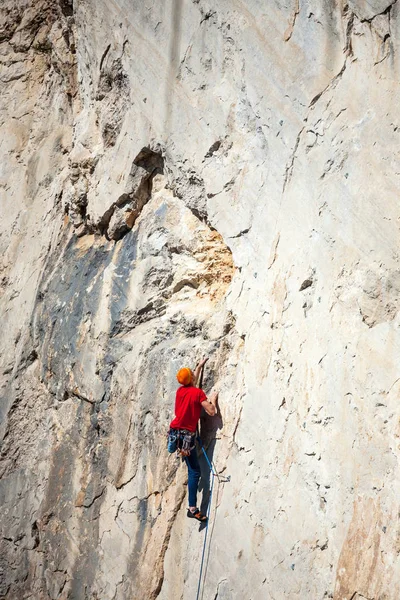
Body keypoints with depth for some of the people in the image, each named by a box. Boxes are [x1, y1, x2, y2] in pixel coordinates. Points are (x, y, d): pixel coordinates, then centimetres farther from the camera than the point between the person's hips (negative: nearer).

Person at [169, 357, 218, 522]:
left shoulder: (180, 390, 8)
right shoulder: (198, 393, -10)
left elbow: (192, 382, 30)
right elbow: (211, 412, -12)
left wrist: (200, 366, 42)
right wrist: (213, 398, 7)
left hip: (174, 431, 6)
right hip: (186, 435, -6)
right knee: (194, 471, -6)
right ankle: (192, 508, -12)